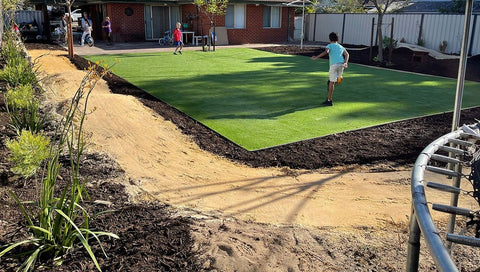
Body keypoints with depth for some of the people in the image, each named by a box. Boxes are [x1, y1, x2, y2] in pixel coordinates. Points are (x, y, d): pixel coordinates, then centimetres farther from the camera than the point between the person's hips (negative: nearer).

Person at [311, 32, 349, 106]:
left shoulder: (330, 45, 11)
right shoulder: (341, 47, 26)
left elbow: (326, 52, -12)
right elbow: (347, 54, 8)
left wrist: (316, 57, -14)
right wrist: (345, 63, -3)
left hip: (334, 65, -4)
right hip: (341, 64, 4)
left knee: (331, 82, -1)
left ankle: (329, 100, 3)